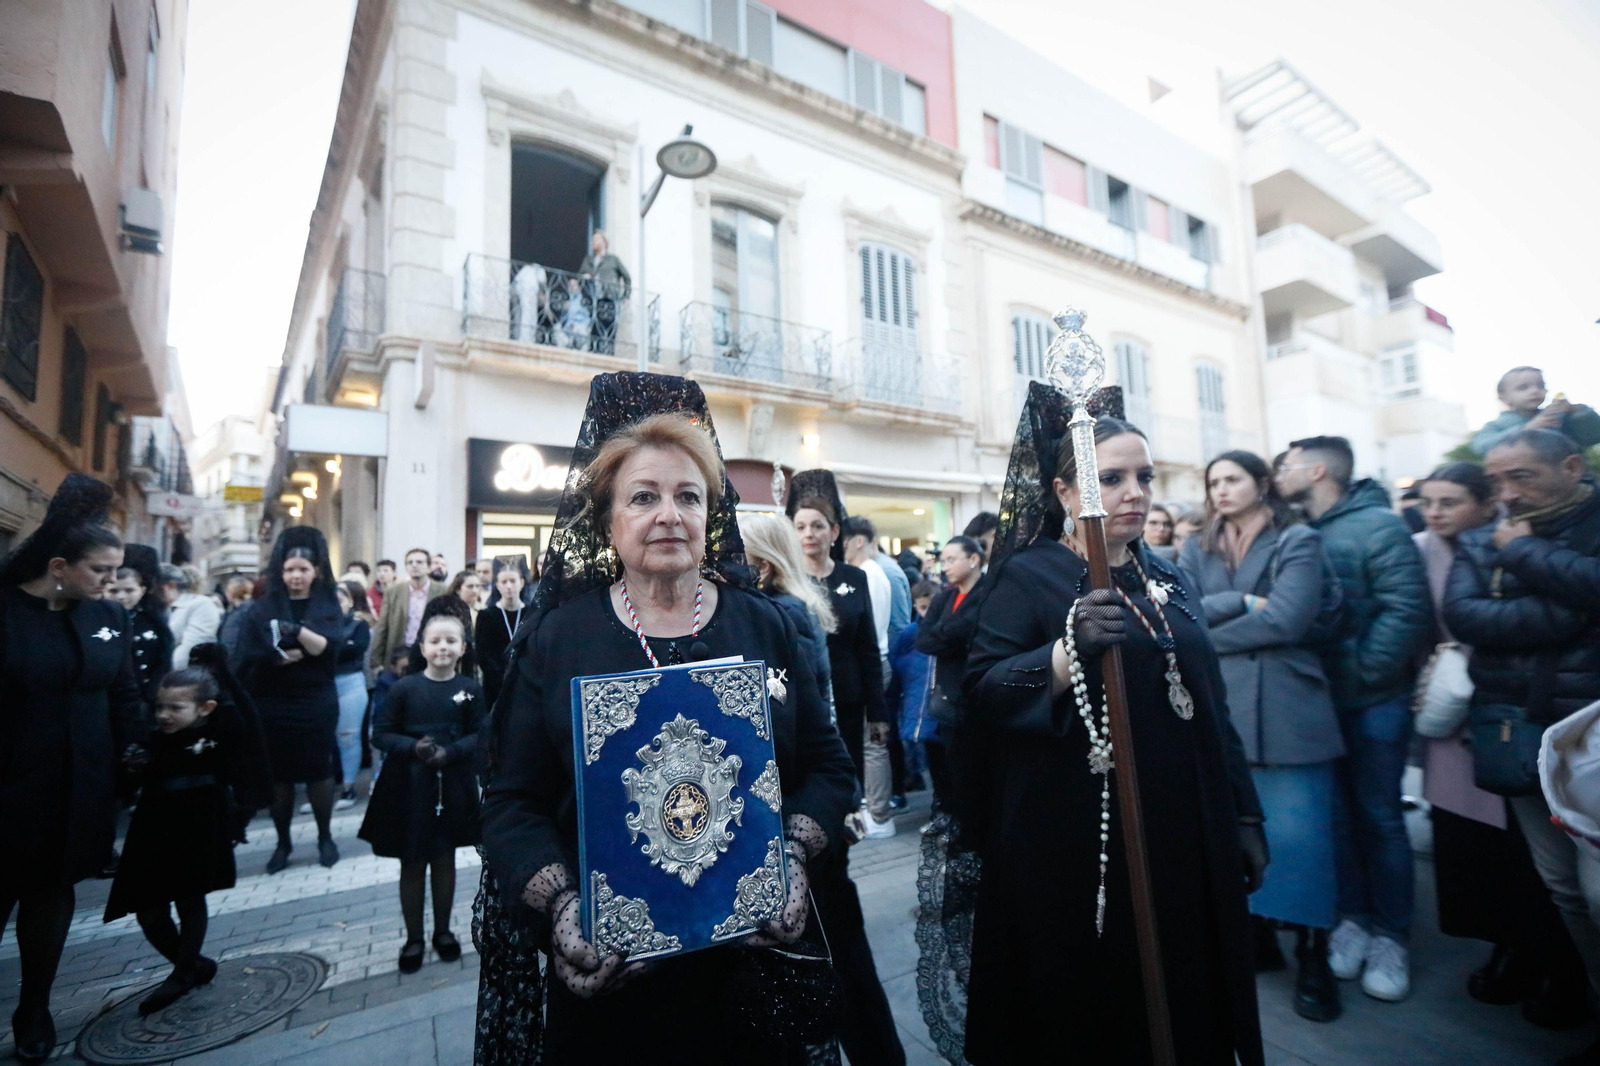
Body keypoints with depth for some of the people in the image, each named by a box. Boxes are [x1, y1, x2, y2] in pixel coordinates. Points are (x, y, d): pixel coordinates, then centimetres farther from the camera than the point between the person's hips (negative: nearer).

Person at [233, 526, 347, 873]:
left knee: (320, 771, 5)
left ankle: (325, 837, 23)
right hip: (273, 705, 1)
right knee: (279, 774, 8)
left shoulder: (328, 604, 1)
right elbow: (245, 658, -3)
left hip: (317, 703, -1)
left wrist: (299, 630, -31)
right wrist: (281, 658, -16)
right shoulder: (263, 607, 4)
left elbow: (328, 646, -15)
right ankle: (282, 842, 25)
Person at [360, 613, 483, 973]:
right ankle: (413, 938, 29)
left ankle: (443, 931, 33)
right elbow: (381, 734, -5)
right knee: (412, 864, 12)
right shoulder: (404, 687, -8)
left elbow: (480, 735, -5)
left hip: (453, 786, 1)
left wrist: (450, 752, -21)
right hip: (408, 787, 0)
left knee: (444, 860, 14)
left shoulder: (470, 689, -6)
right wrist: (413, 747, -20)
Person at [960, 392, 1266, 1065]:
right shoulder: (1028, 575, -10)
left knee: (1186, 1009, 17)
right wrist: (1068, 650, -33)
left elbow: (1212, 708, 15)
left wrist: (1243, 813, 15)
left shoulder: (1171, 581, 10)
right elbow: (980, 697, -19)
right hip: (1077, 846, -5)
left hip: (1184, 838, 6)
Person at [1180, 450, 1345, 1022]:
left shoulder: (1298, 542, 1)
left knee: (1297, 834, -1)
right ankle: (1256, 935, 28)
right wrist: (1244, 602, -14)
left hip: (1286, 708, -3)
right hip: (1219, 710, 4)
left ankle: (1313, 955, 17)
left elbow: (1288, 619, -13)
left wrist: (1207, 636, -7)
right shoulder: (1196, 551, 12)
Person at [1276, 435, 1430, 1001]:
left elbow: (1407, 610, -18)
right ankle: (1353, 918, 29)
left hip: (1373, 701, -4)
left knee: (1379, 816, 7)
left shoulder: (1377, 525, -11)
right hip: (1320, 701, 4)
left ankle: (1391, 934, 24)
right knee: (1339, 814, 13)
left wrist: (1363, 672, -18)